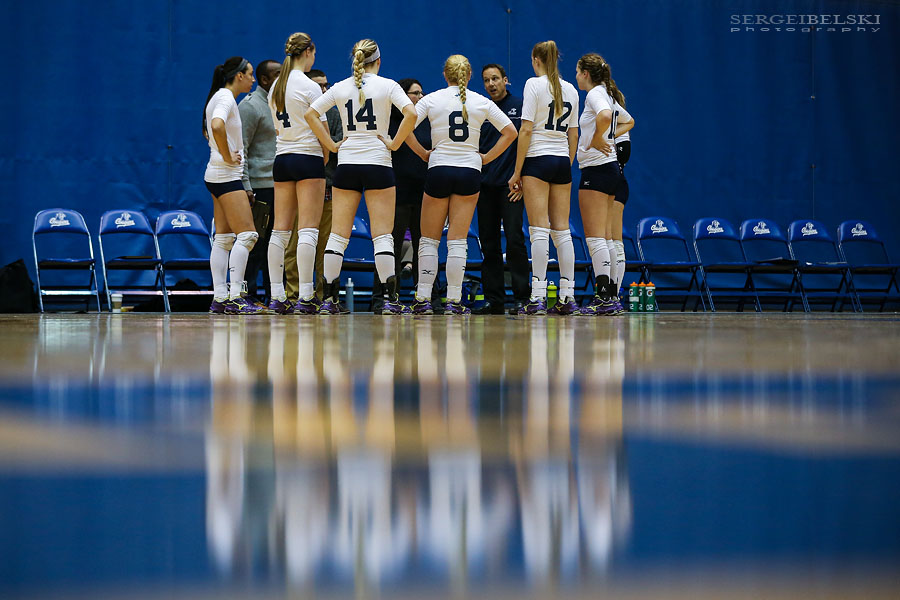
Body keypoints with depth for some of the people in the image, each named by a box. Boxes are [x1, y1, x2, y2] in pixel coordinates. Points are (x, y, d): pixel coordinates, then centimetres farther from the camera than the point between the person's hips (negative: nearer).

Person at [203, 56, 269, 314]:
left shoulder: (221, 97, 18)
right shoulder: (225, 97, -12)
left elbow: (209, 132, 33)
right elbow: (217, 126, -32)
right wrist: (227, 157, -21)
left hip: (219, 176, 10)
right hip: (227, 175, -10)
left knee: (224, 238, 8)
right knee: (247, 235, -13)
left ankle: (220, 298, 6)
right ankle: (235, 297, -17)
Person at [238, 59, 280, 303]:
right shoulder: (250, 106, -7)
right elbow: (240, 148, -12)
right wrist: (245, 187, -19)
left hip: (281, 186, 8)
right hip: (259, 187, -8)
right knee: (254, 243, -7)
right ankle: (247, 294, -3)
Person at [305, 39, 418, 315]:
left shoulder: (340, 87, 7)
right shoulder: (387, 85, -2)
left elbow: (310, 114, 3)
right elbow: (410, 114, -16)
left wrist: (331, 145, 4)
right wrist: (394, 143, -7)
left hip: (346, 164, 3)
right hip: (378, 163, -3)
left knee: (338, 234, 5)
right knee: (382, 235, -2)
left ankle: (329, 299, 2)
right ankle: (390, 299, -7)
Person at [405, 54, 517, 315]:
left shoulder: (432, 100, 0)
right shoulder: (482, 102, 3)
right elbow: (510, 132, 4)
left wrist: (422, 153, 3)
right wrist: (487, 157, 7)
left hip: (438, 169, -1)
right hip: (470, 171, 1)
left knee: (429, 240, 8)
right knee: (457, 241, 2)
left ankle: (423, 299, 4)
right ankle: (454, 301, -2)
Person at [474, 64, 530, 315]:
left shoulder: (520, 106, 1)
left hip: (510, 183, -5)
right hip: (485, 185, 5)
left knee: (514, 239, -11)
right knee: (488, 242, 5)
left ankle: (522, 297, -8)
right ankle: (493, 299, 9)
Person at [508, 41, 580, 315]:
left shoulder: (534, 84, -6)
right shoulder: (570, 89, 11)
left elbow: (526, 130, -10)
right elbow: (573, 133, 14)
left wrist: (517, 171, -7)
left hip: (537, 159, -5)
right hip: (562, 160, 5)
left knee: (539, 230, -8)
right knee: (562, 230, 7)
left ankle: (538, 297, -12)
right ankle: (567, 297, 4)